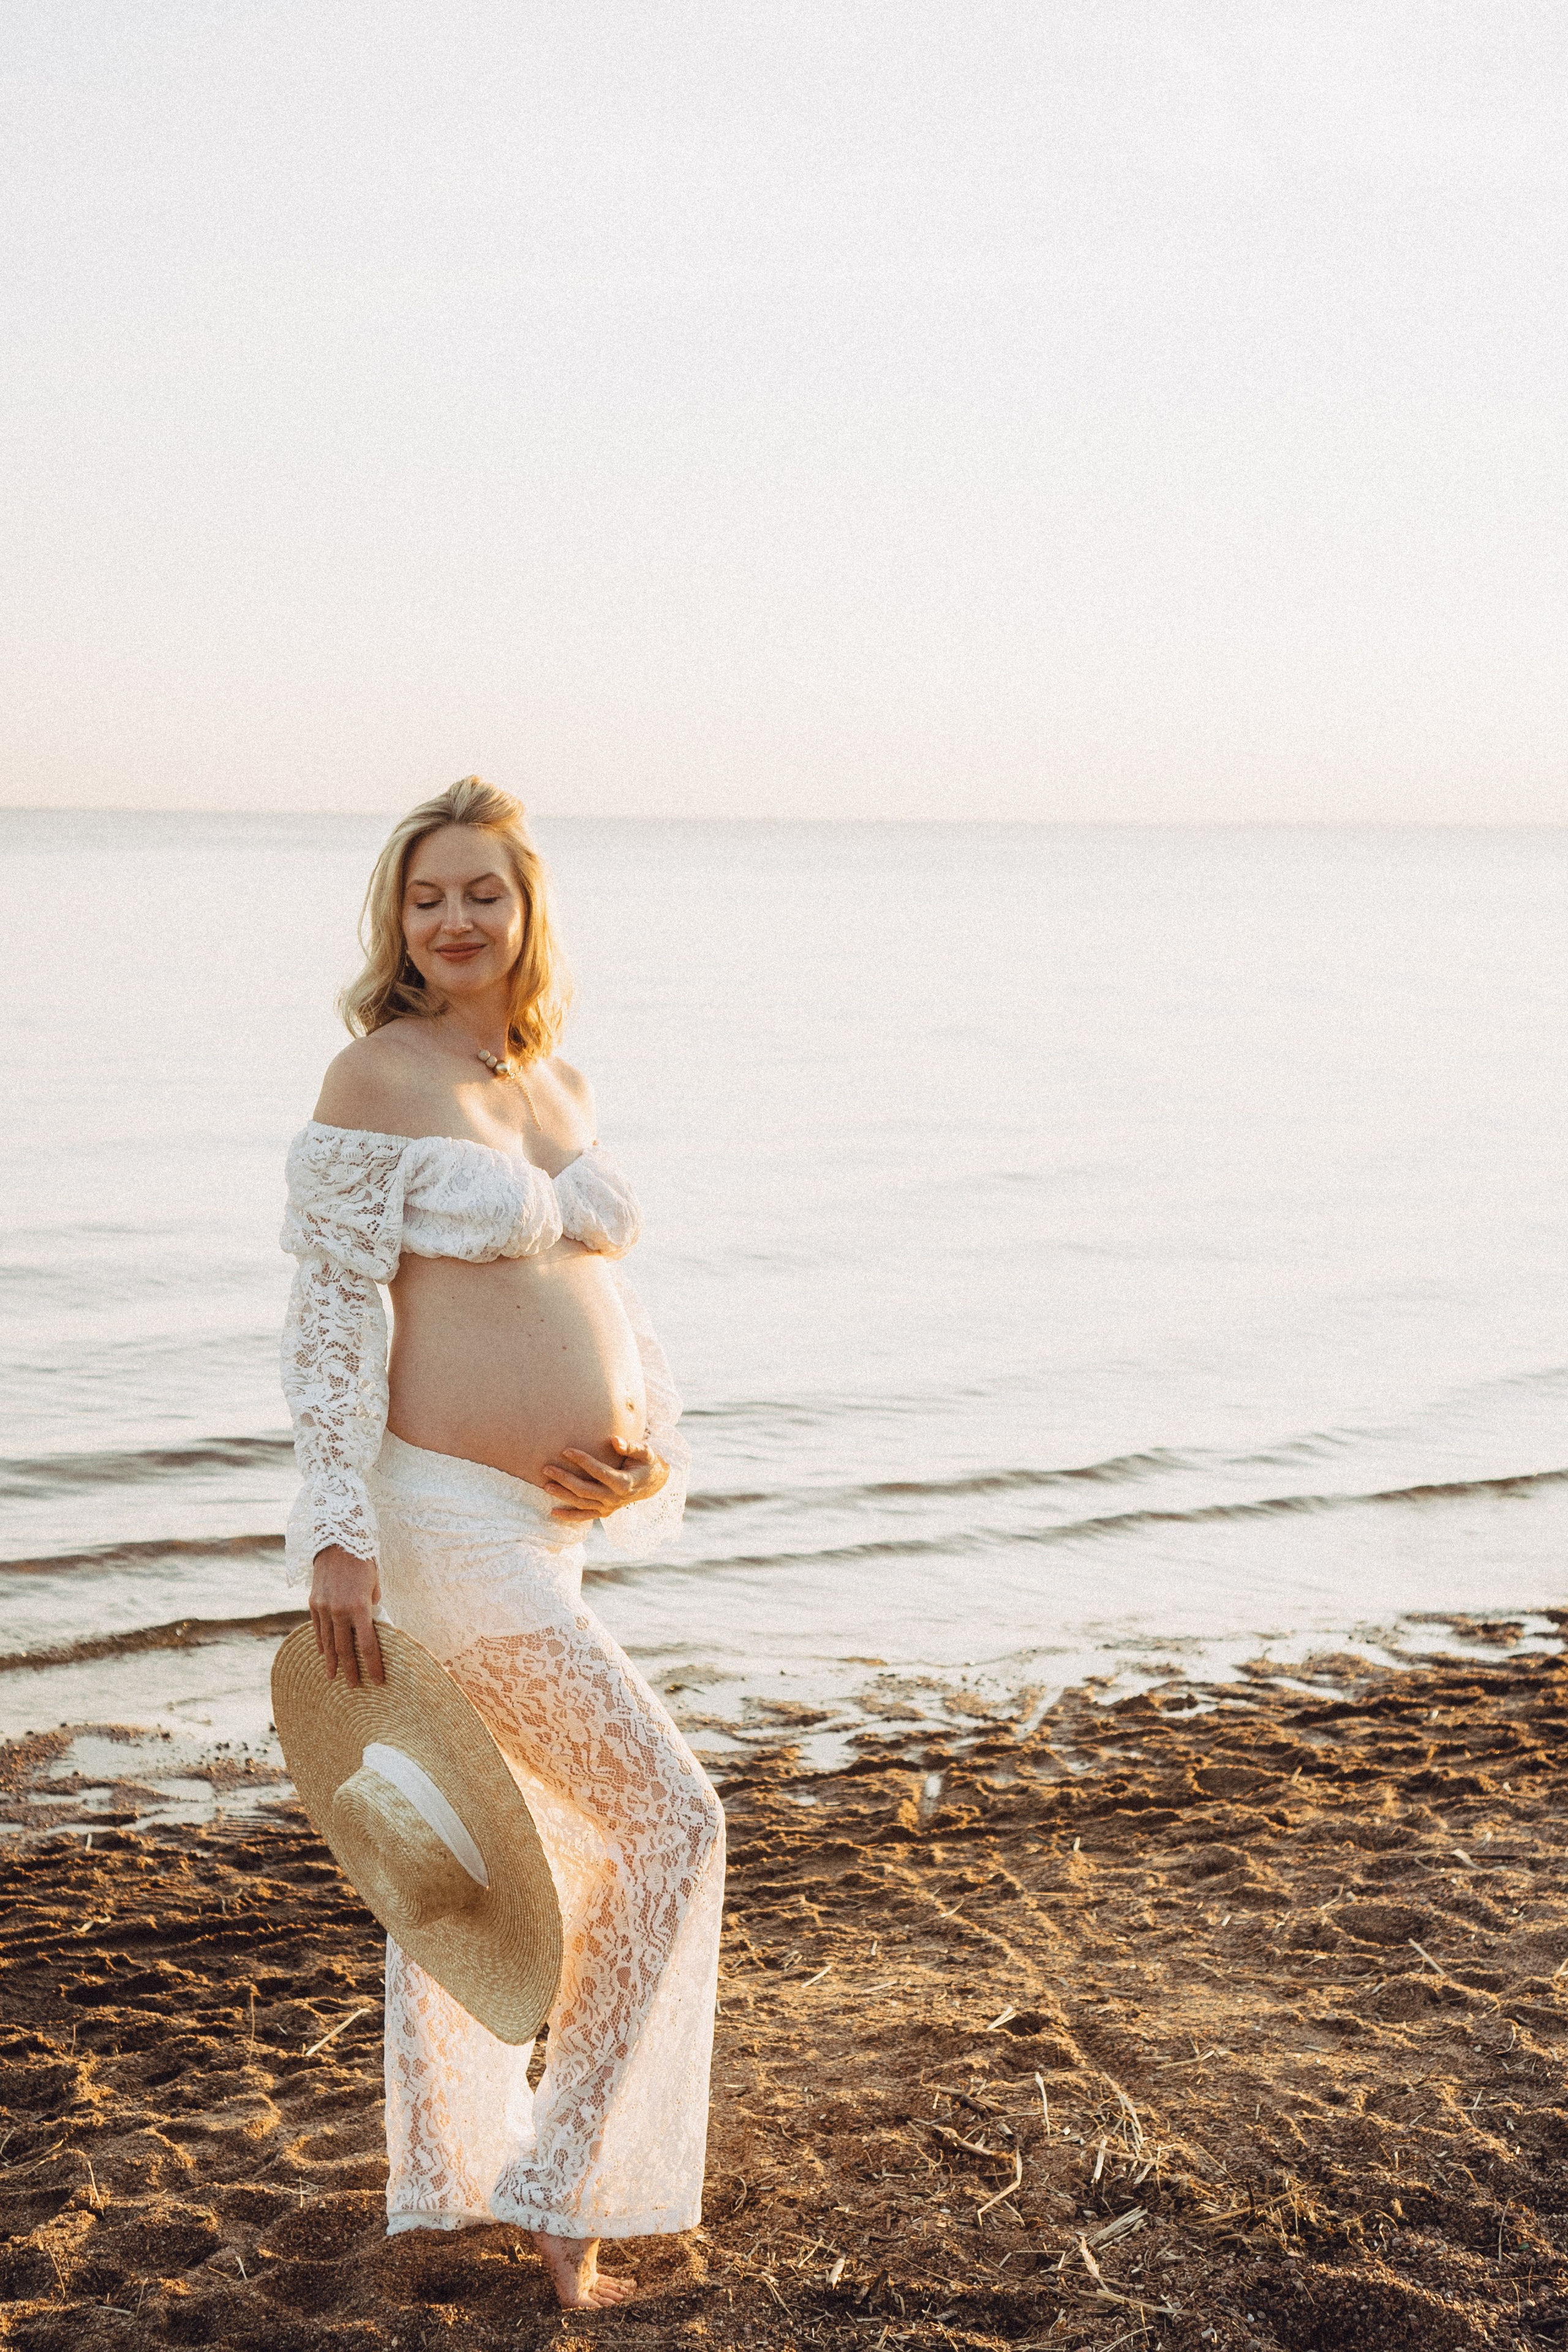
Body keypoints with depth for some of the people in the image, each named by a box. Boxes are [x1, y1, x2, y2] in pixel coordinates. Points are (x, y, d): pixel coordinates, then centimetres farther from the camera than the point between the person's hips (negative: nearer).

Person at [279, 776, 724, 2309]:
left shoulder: (561, 1087, 12)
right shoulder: (374, 1080, -11)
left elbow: (595, 1290, 18)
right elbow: (332, 1320, -15)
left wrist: (648, 1449, 1)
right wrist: (338, 1534, -19)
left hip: (544, 1518, 8)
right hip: (447, 1512, -8)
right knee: (667, 1819, -6)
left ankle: (440, 2180, 33)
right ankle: (564, 2184, 6)